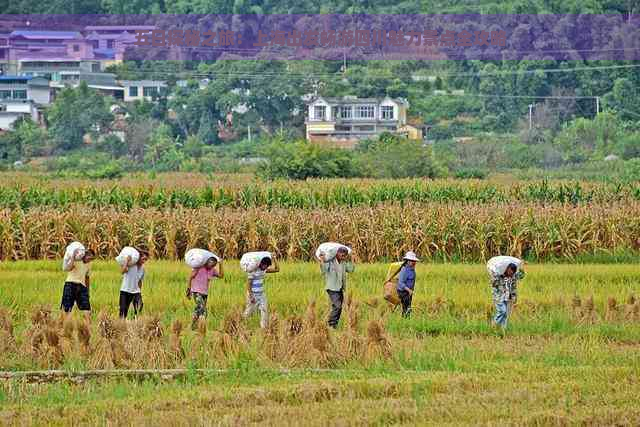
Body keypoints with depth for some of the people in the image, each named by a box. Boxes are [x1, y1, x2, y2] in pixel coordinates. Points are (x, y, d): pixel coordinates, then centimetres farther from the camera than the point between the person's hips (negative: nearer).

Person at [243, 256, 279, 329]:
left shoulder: (264, 270, 3)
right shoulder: (253, 271, -18)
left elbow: (277, 269, 9)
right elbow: (248, 284, -18)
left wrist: (274, 259, -3)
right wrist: (251, 297, -21)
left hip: (261, 295, 6)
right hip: (253, 295, -6)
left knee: (264, 311, -2)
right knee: (249, 312, 2)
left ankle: (264, 327, 0)